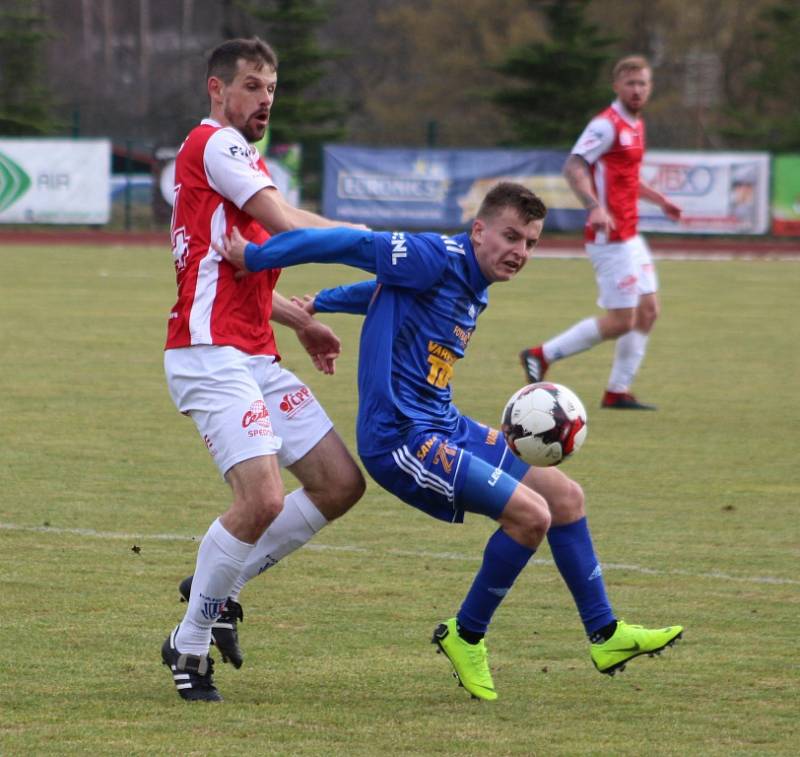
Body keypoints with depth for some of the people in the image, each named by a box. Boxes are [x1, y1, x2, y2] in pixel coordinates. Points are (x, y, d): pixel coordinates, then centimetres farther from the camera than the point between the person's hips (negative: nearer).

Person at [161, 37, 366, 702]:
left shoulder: (241, 159, 24)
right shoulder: (214, 144, -6)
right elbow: (286, 223, -14)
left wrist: (299, 321, 20)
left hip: (255, 359, 10)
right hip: (211, 355, -10)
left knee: (341, 483, 5)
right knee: (264, 498, -21)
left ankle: (220, 586, 16)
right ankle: (190, 645, -6)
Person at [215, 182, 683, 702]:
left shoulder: (475, 292, 14)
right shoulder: (437, 259, -16)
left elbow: (387, 290, 28)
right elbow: (351, 245, -16)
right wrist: (253, 258, -13)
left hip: (445, 429, 10)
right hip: (400, 438, -10)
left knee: (565, 495, 10)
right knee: (529, 513, -18)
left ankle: (605, 634, 21)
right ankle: (466, 636, 1)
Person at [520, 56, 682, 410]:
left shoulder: (635, 125, 15)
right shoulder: (607, 125, -15)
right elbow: (573, 167, -24)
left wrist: (659, 199, 30)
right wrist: (595, 206, -37)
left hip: (629, 235, 10)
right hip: (610, 237, -10)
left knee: (648, 311, 8)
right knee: (620, 321, -9)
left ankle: (618, 391, 13)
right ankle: (541, 355, 2)